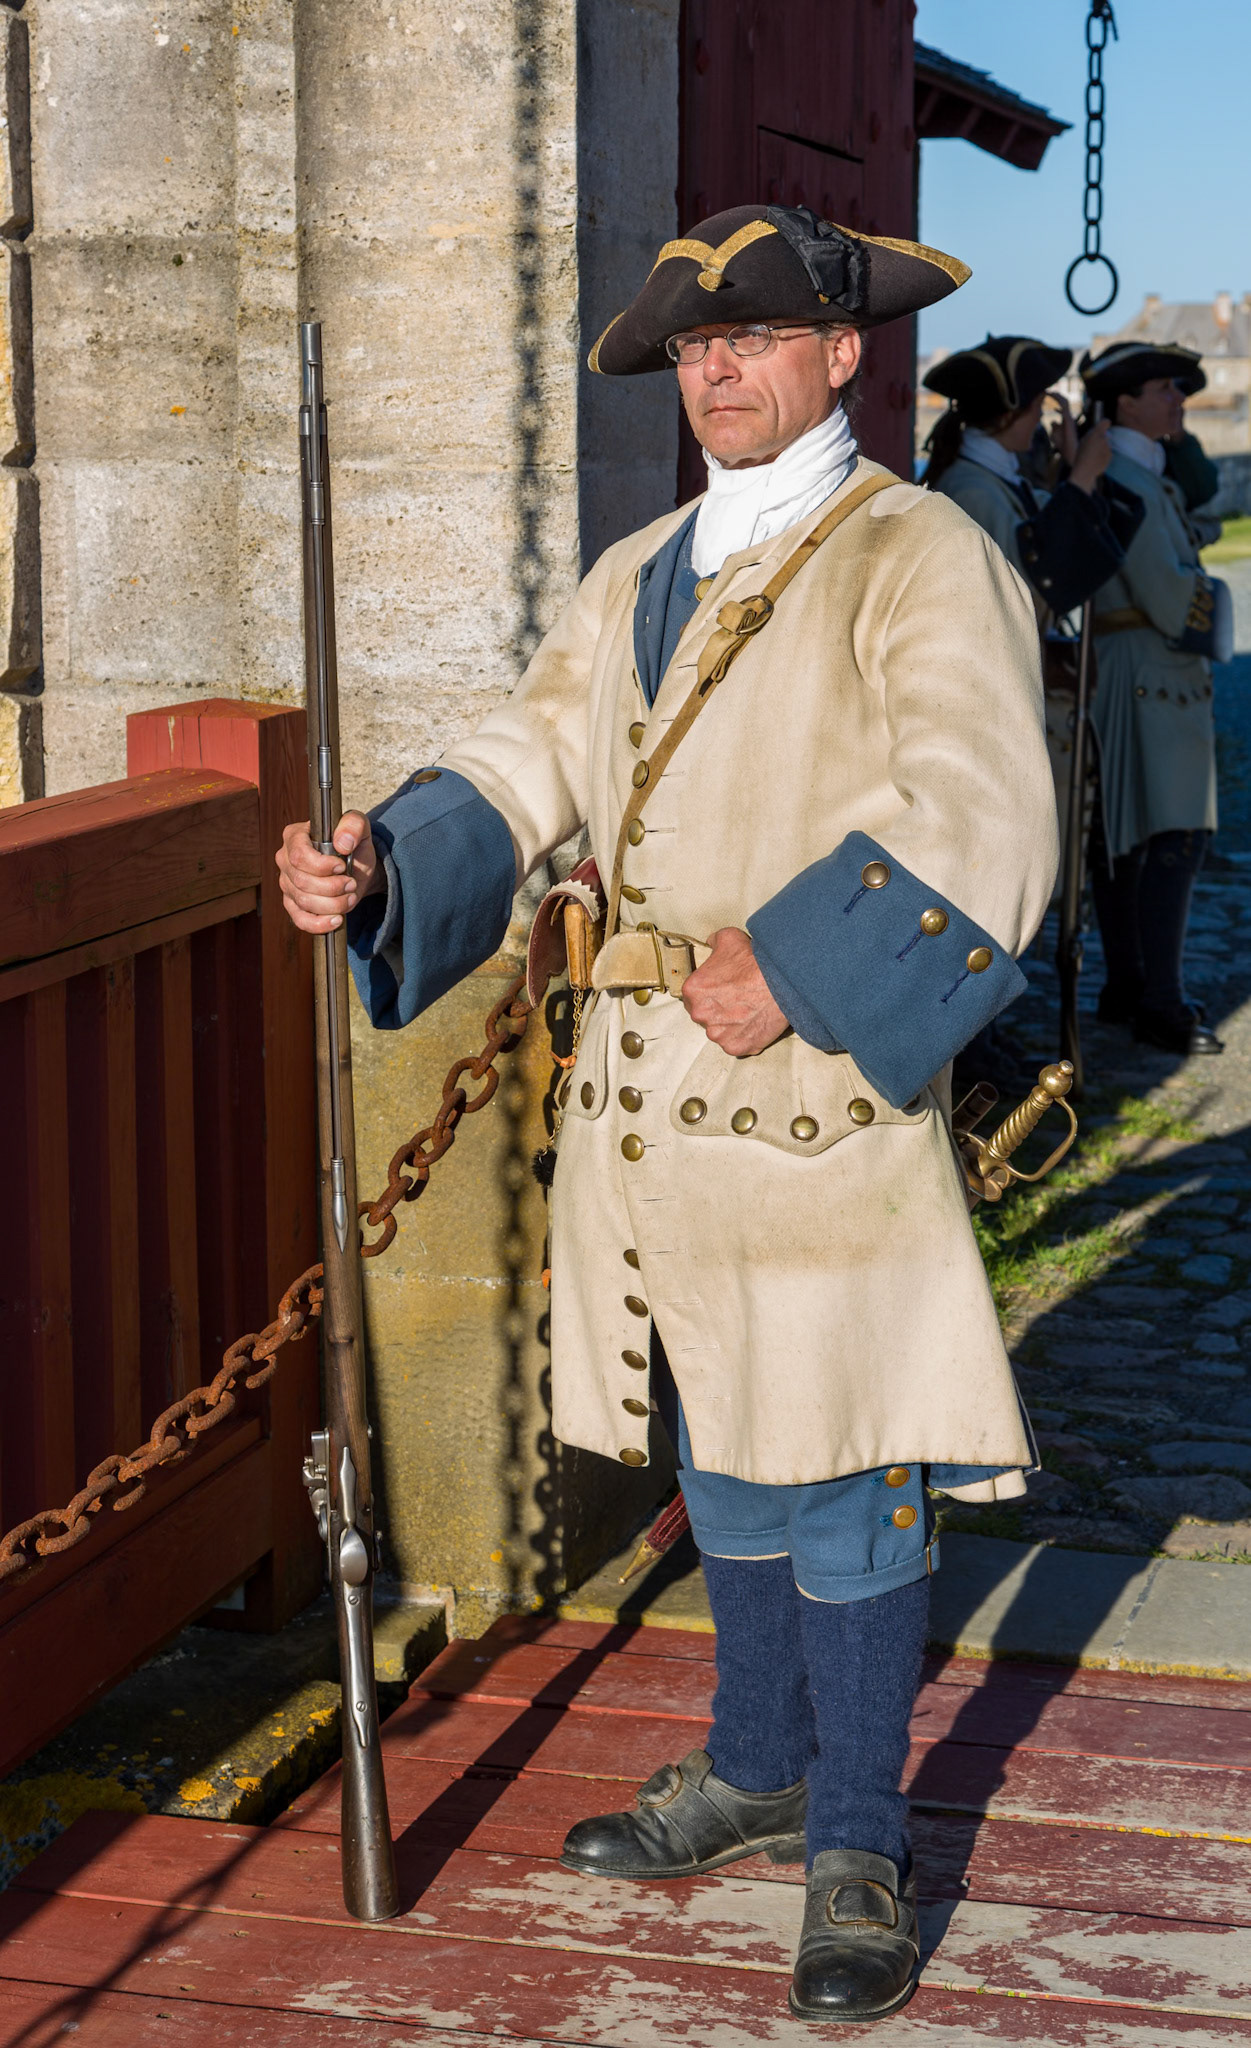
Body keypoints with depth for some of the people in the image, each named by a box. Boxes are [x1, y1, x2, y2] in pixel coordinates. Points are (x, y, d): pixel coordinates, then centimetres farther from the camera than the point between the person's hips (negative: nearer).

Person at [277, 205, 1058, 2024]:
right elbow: (527, 770, 8)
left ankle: (858, 1849, 14)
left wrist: (793, 963, -25)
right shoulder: (637, 578, 16)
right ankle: (759, 1771, 35)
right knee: (723, 1455, 18)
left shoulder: (920, 561, -6)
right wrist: (377, 859, -11)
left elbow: (980, 829, -18)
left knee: (843, 1474, 1)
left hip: (820, 1088, -6)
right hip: (647, 1099, 7)